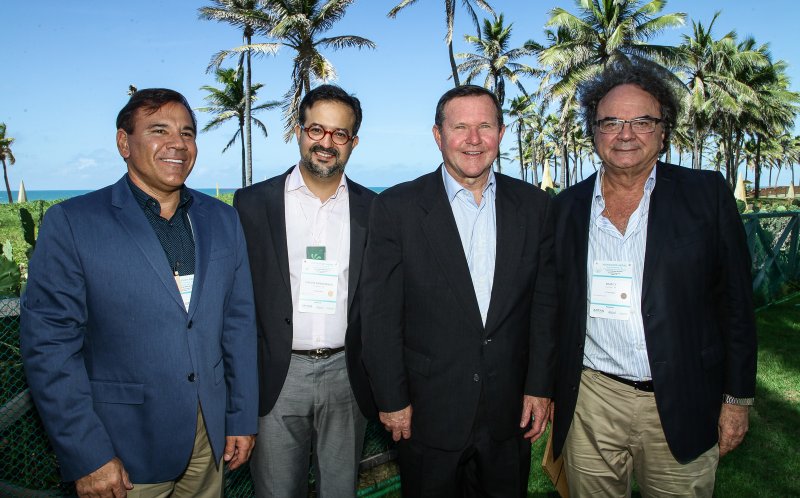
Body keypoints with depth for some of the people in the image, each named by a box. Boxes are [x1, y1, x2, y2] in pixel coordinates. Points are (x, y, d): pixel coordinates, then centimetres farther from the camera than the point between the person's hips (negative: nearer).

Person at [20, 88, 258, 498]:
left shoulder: (222, 220, 3)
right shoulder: (70, 223, -9)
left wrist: (242, 418, 5)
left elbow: (238, 322, 5)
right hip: (124, 450, -3)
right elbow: (49, 345, -11)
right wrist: (87, 457, -12)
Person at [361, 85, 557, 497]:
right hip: (428, 414, -2)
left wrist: (540, 386, 1)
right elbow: (380, 315, -8)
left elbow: (545, 304, 3)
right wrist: (392, 400, -7)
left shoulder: (534, 205, 1)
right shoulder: (397, 207, -8)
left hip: (509, 413, 3)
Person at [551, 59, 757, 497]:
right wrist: (550, 393, 9)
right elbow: (557, 307, 8)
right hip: (590, 401, 2)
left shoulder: (707, 194, -2)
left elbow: (735, 301, 0)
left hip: (682, 408, -1)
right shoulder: (568, 207, 3)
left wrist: (737, 397, 0)